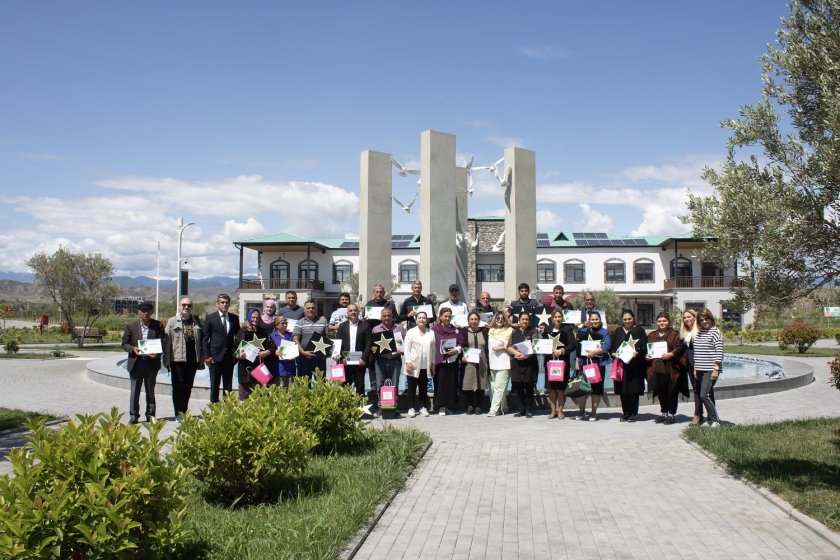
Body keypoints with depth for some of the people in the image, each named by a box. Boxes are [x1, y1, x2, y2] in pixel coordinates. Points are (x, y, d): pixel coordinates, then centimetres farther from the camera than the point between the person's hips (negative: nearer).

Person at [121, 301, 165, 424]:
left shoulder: (158, 326, 4)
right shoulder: (131, 326, 3)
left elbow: (164, 342, 3)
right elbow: (124, 343, 4)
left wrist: (157, 353, -15)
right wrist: (133, 349, -16)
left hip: (152, 363, 1)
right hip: (136, 363, -1)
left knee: (150, 391, 9)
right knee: (135, 391, 3)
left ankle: (150, 415, 18)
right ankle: (133, 416, 10)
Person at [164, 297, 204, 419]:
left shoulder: (197, 322, 10)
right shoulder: (172, 322, 1)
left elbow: (201, 341, 13)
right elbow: (167, 341, -2)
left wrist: (201, 358, 9)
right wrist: (167, 359, -7)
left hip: (193, 359, 3)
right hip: (177, 359, -3)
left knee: (188, 386, 9)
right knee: (178, 386, 0)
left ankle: (184, 411, 20)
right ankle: (178, 413, 7)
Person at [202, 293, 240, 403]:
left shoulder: (234, 318, 10)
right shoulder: (210, 318, 1)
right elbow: (205, 338, -1)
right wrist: (206, 356, -7)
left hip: (229, 357, 3)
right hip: (215, 356, -3)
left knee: (228, 385, 6)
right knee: (214, 385, 2)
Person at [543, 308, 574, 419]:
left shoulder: (567, 329, 0)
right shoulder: (547, 330, 11)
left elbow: (572, 345, -6)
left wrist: (561, 351, -18)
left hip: (563, 362, -3)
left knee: (561, 387, 0)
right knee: (551, 387, 4)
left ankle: (560, 410, 9)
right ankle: (553, 410, 12)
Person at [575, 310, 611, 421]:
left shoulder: (605, 332, 4)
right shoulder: (582, 332, 13)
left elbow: (607, 346, -10)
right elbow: (578, 347, 12)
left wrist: (595, 351, -21)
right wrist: (577, 362, 4)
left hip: (598, 363, -2)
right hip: (583, 363, 2)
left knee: (596, 387, 1)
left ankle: (594, 413, 12)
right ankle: (581, 412, 13)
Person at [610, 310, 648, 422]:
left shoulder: (639, 330, 5)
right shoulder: (618, 331, 15)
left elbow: (644, 346, -3)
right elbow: (612, 347, 15)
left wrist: (637, 352, -21)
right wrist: (614, 354, -5)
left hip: (635, 366, -3)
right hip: (621, 364, 3)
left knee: (634, 390, -3)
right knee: (623, 391, 3)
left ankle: (633, 413, 5)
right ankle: (625, 413, 13)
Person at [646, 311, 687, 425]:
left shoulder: (674, 334, -2)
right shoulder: (652, 335, 14)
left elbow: (680, 347, -9)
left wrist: (671, 354, -21)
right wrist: (646, 356, 0)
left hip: (670, 369, -5)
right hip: (657, 368, 5)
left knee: (672, 392, 1)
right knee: (661, 392, 11)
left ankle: (671, 414, 11)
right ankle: (663, 413, 23)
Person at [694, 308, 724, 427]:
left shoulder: (715, 332, -7)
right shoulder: (698, 333, 14)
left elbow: (719, 353, -12)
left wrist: (716, 369, -16)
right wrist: (695, 368, 14)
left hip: (710, 370, -7)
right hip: (700, 370, 7)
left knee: (704, 395, -12)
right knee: (708, 395, 11)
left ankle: (715, 420, -1)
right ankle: (711, 419, 18)